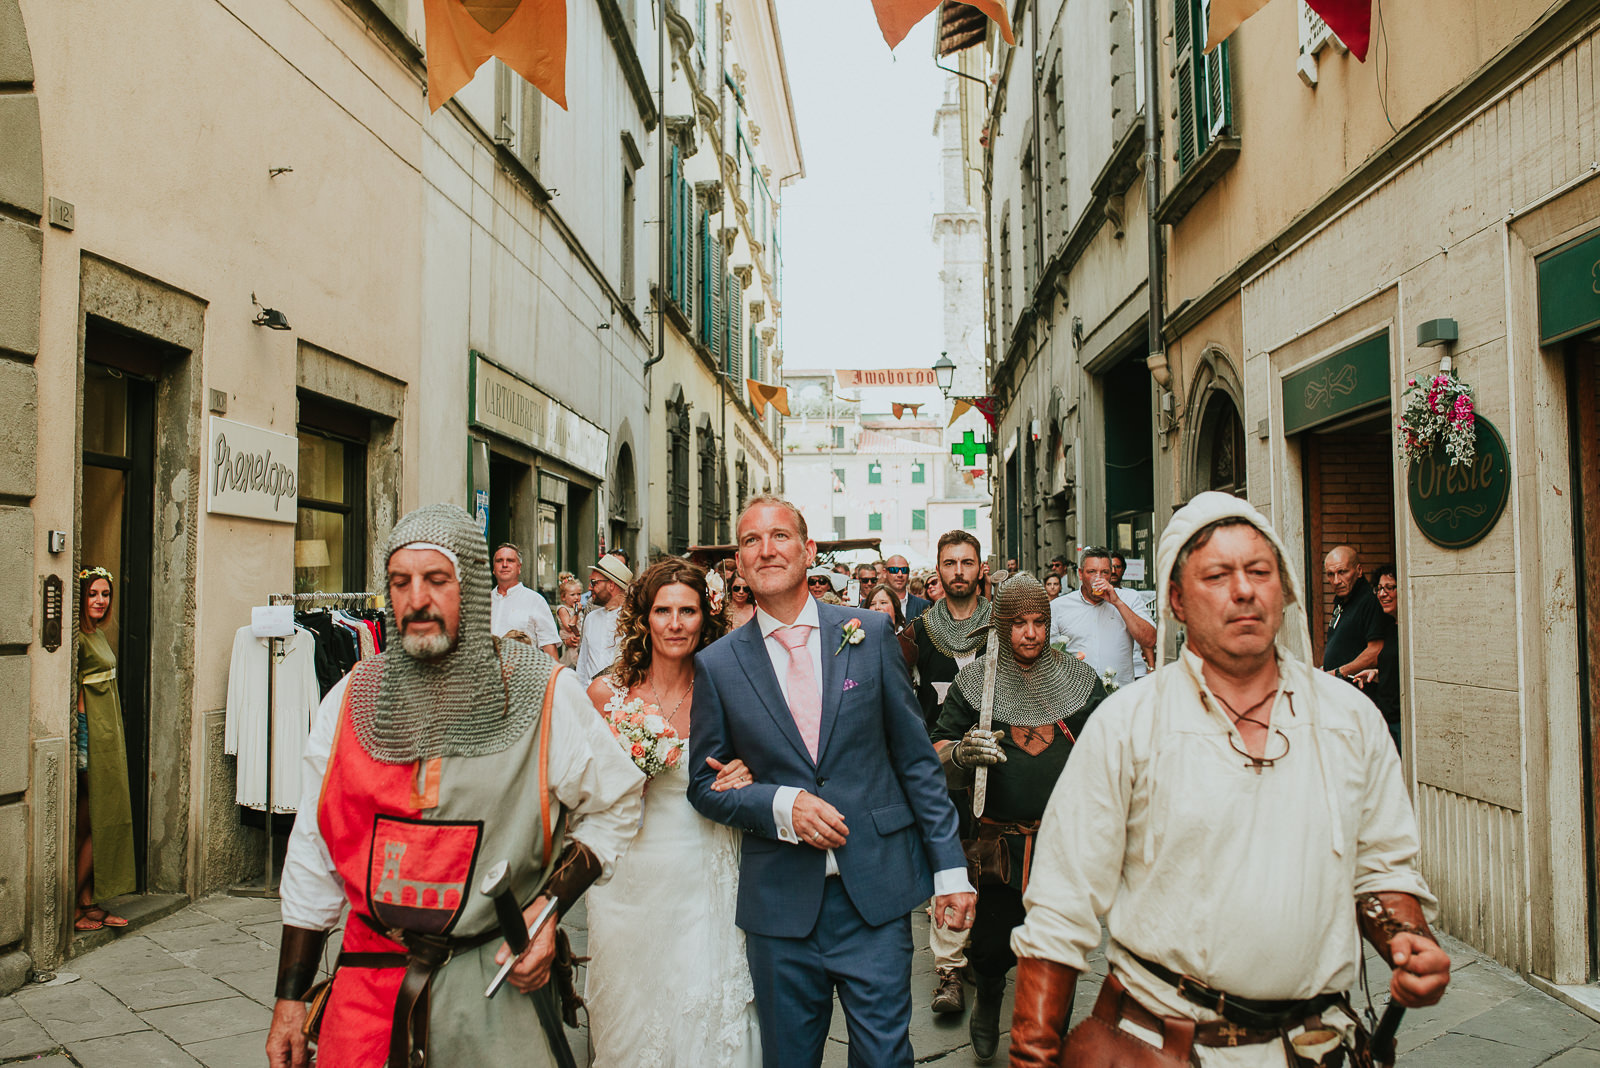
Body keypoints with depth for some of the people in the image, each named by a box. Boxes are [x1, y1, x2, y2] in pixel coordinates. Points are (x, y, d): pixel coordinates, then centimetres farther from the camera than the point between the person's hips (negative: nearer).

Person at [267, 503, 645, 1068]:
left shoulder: (545, 695, -8)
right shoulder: (350, 700, 0)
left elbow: (613, 806, 3)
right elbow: (313, 854, 6)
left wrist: (548, 906, -9)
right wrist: (290, 999, 7)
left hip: (496, 981, -2)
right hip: (369, 980, 2)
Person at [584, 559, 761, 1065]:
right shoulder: (608, 693, -3)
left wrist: (746, 778, -12)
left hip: (705, 879, 0)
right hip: (633, 877, 0)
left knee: (708, 1015, 4)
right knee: (633, 1014, 12)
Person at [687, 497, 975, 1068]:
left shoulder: (870, 634, 1)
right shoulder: (717, 664, 1)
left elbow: (915, 757, 4)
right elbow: (705, 784, 6)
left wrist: (950, 867, 0)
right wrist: (780, 806, -12)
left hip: (876, 895, 0)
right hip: (780, 906, 1)